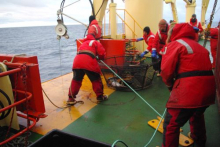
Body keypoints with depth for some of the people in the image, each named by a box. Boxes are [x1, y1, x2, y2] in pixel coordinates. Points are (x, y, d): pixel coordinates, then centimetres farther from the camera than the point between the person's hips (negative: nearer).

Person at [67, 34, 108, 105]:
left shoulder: (84, 43, 37)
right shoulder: (96, 43, 20)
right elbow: (102, 53, 8)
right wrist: (100, 58, 31)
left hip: (77, 62, 5)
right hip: (89, 62, -5)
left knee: (76, 80, 15)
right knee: (96, 80, 11)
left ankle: (71, 98, 12)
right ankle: (100, 97, 20)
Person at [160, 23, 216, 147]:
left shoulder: (174, 44, 0)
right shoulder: (199, 46, 24)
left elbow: (166, 70, -9)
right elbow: (201, 68, 21)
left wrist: (170, 85, 11)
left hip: (189, 89, -9)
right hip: (208, 88, 9)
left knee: (171, 124, 5)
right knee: (197, 114, 35)